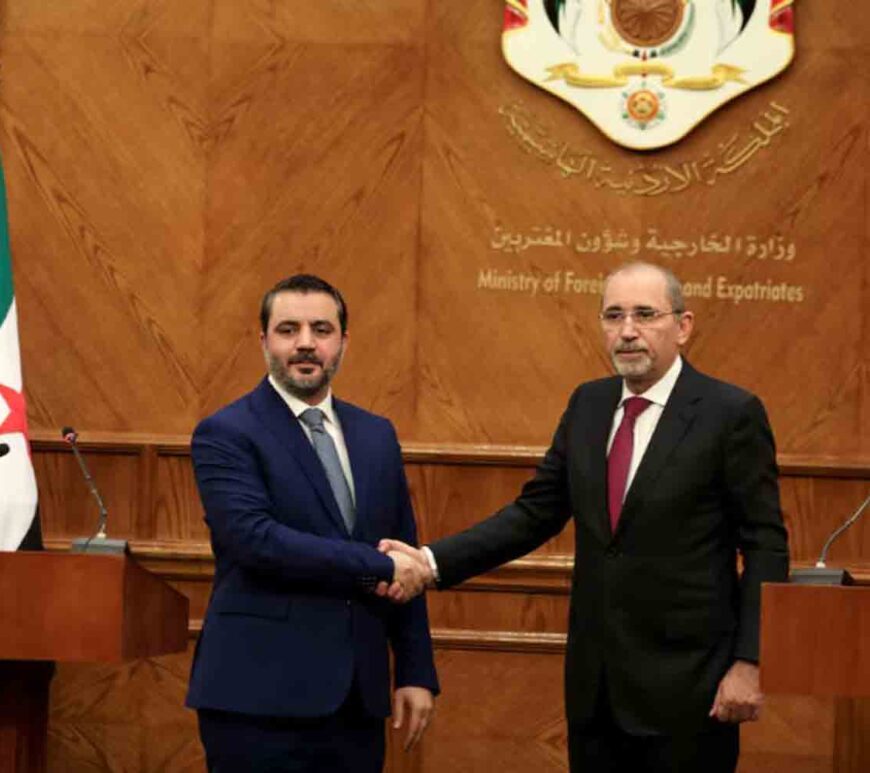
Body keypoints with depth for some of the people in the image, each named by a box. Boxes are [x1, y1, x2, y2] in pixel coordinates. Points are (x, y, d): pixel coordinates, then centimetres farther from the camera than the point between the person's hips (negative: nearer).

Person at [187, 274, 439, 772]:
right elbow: (255, 539, -19)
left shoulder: (376, 435, 13)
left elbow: (405, 560, 14)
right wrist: (375, 566, -16)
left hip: (356, 698, 5)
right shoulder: (226, 434, -5)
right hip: (261, 695, -5)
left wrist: (417, 672, 9)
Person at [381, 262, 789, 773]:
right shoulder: (588, 405, 9)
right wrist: (434, 562, -3)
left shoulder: (731, 413, -8)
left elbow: (766, 547, -8)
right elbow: (535, 513, 9)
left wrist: (750, 663, -14)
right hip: (595, 681, 5)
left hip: (685, 685, -5)